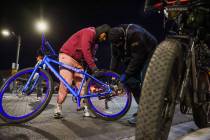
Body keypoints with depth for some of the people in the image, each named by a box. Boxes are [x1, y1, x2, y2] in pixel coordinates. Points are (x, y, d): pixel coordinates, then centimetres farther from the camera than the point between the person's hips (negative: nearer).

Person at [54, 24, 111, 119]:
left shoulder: (95, 40, 14)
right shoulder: (89, 32, -14)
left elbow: (90, 55, 11)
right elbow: (85, 51, -25)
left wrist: (94, 70, 1)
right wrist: (93, 66, -27)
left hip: (77, 60, 9)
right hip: (67, 57, -9)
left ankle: (86, 109, 3)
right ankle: (58, 108, -2)